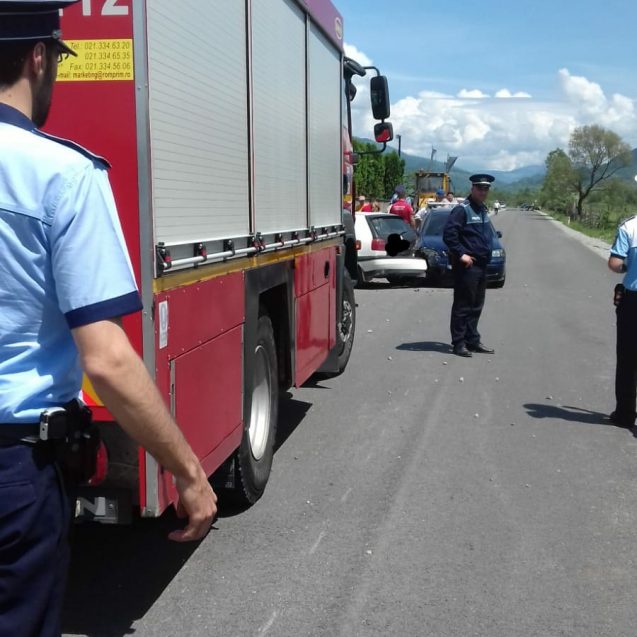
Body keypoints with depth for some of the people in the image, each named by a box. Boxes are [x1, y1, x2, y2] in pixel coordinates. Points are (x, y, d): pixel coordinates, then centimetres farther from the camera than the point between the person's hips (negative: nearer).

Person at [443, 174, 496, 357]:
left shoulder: (483, 210, 17)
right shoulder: (462, 209, -12)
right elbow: (448, 233, -20)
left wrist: (487, 255, 17)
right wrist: (461, 254, -20)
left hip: (481, 265, 9)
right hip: (467, 266, -9)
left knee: (476, 306, 13)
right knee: (463, 306, -4)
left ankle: (472, 340, 21)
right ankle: (459, 343, 1)